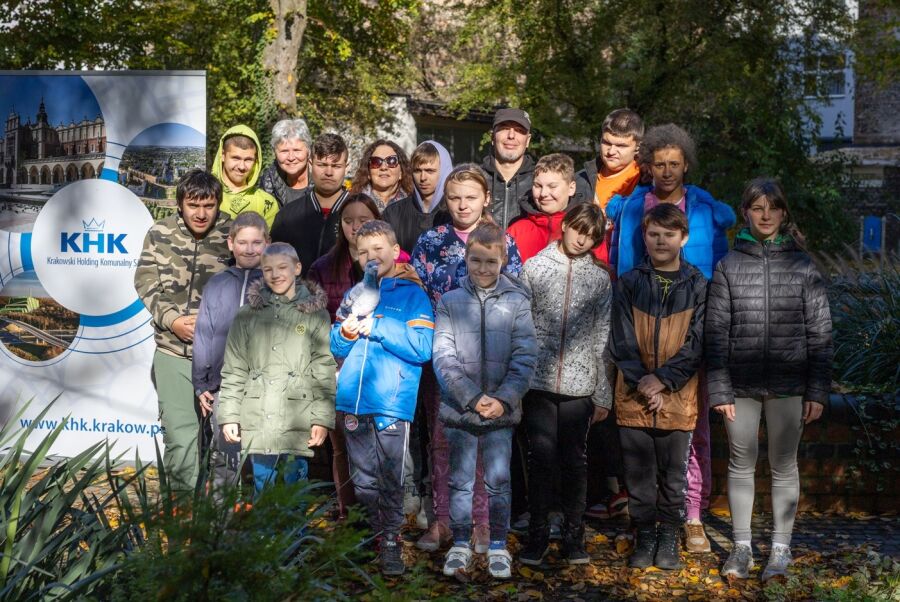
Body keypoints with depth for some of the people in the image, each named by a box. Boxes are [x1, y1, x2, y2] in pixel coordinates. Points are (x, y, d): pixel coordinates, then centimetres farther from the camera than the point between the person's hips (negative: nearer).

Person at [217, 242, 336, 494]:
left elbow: (325, 371, 1)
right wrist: (228, 415, 2)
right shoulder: (247, 315, 10)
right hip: (257, 420, 2)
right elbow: (233, 371, 10)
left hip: (298, 420, -2)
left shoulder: (315, 314, 5)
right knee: (262, 487, 6)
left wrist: (322, 418, -6)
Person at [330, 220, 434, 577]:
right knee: (363, 481, 10)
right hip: (353, 401, 4)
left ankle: (391, 543, 8)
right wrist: (345, 333, -6)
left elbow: (423, 347, -11)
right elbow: (336, 348, 16)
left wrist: (377, 327, -13)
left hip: (392, 402, -4)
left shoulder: (411, 293, 2)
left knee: (390, 479, -3)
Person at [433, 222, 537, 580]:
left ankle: (498, 547, 19)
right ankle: (460, 545, 21)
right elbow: (443, 358, -6)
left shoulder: (517, 302, -1)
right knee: (461, 480, 9)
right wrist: (473, 398, -14)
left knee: (499, 481, 7)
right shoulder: (450, 302, -1)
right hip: (459, 407, 0)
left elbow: (525, 358, -4)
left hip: (502, 409, 0)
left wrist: (503, 399, -13)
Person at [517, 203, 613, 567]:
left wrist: (603, 395, 5)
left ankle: (574, 537, 16)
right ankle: (538, 536, 9)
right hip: (539, 382, -1)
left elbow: (603, 339, 7)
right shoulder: (534, 268, 5)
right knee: (542, 458, -2)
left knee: (575, 461, 6)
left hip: (579, 386, 1)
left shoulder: (600, 278, 8)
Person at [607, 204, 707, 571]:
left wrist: (662, 380, -14)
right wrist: (642, 384, -11)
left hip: (678, 398, -1)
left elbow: (697, 343, -4)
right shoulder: (629, 283, 4)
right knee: (638, 473, 6)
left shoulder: (698, 286, 2)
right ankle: (645, 536, 19)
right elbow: (622, 341, 0)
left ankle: (669, 538, 20)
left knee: (673, 473, 7)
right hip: (634, 397, 1)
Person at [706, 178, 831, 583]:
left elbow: (819, 332, 2)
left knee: (784, 464, 7)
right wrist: (719, 389, -4)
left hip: (789, 384, -1)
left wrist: (818, 391, -3)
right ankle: (741, 547, 20)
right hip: (741, 384, 1)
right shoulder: (729, 265, 3)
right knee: (741, 462, 8)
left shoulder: (802, 265, 2)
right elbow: (716, 331, 2)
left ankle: (781, 550, 17)